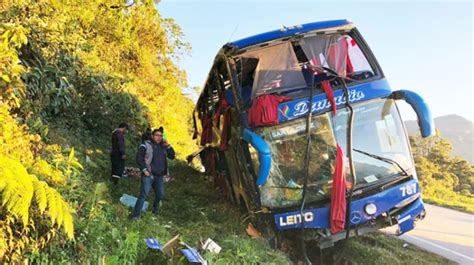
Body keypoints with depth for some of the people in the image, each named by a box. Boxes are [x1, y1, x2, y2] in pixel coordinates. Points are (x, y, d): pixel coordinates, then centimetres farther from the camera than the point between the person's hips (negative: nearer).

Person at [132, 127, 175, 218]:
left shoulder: (163, 147, 11)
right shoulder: (146, 145, -6)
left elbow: (172, 156, 9)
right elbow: (139, 158, -10)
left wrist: (168, 146, -4)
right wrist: (144, 169, -16)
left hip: (159, 176, 6)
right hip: (148, 175, -6)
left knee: (160, 195, 15)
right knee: (144, 194, -13)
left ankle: (155, 209, 40)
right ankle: (135, 214, -8)